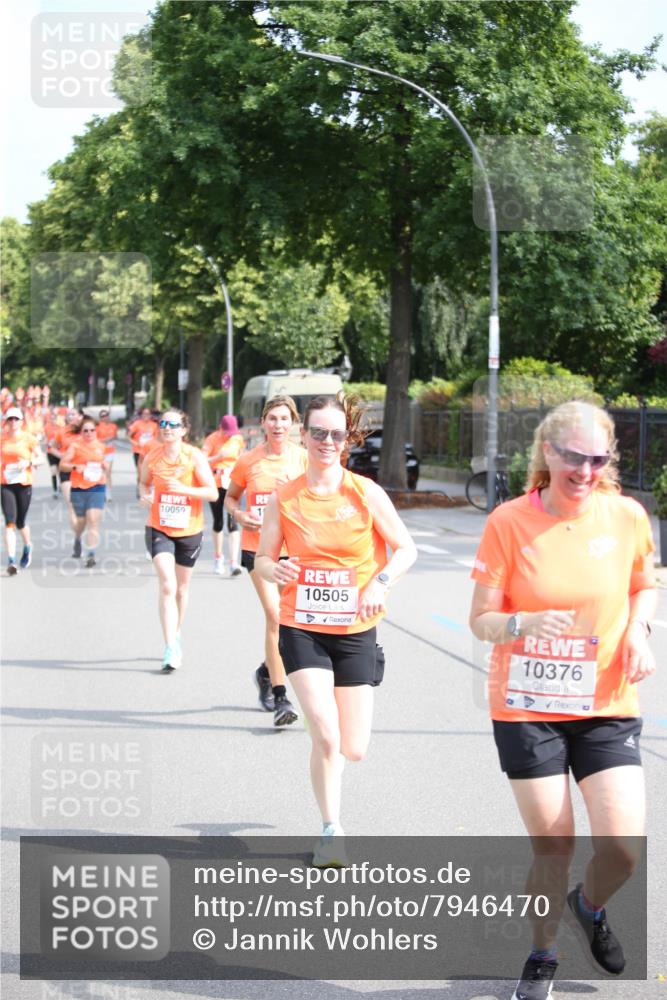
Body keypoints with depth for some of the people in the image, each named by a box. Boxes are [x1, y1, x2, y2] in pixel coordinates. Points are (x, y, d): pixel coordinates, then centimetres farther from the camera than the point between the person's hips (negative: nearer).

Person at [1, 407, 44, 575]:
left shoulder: (29, 439, -1)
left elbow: (41, 458, 2)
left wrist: (28, 462, -15)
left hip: (24, 484, -1)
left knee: (20, 523, 9)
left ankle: (27, 547, 41)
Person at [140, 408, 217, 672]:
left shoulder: (195, 457, -10)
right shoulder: (151, 456, -4)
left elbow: (213, 493, -12)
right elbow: (144, 482, 16)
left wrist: (185, 489, -27)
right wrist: (145, 496, -6)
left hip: (189, 530, 0)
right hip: (159, 529, 0)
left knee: (181, 588, 15)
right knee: (167, 586, -16)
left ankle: (177, 635, 39)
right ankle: (171, 649, -20)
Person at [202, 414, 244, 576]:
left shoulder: (238, 439, 3)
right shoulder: (212, 439, -8)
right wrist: (218, 457, -31)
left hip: (232, 484, 1)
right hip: (216, 484, -1)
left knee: (232, 522, -12)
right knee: (218, 522, 10)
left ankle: (233, 562, -17)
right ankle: (218, 557, 32)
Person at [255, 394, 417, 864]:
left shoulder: (366, 493, -5)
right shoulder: (285, 498, -2)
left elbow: (406, 549, 0)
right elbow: (263, 559, 3)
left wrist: (380, 583, -18)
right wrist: (276, 570, -20)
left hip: (355, 632, 1)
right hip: (302, 629, -1)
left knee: (354, 749, 2)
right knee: (326, 735, -16)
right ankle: (331, 830, 4)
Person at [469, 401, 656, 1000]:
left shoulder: (626, 516, -4)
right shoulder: (509, 523, -10)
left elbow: (645, 586, 15)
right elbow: (481, 620, -6)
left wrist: (638, 631, -5)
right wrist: (525, 623, -27)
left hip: (606, 709, 2)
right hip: (526, 709, -2)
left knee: (624, 847, -8)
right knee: (553, 843, 4)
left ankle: (589, 907, 28)